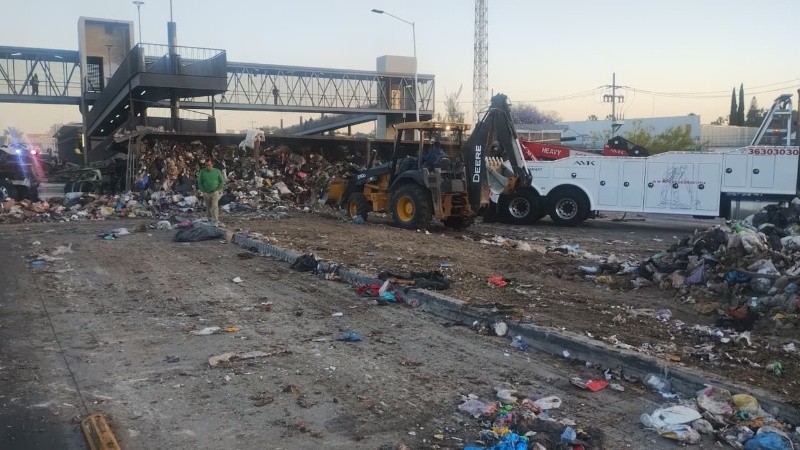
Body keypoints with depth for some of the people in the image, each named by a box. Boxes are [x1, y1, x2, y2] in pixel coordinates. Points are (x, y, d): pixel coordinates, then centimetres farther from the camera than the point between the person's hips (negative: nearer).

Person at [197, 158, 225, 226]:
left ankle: (215, 221, -14)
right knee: (208, 207, 12)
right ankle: (209, 219, 28)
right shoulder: (202, 172, -5)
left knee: (214, 206, -15)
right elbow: (200, 183, 2)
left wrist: (217, 190, -9)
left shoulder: (217, 171, -7)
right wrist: (203, 191, -7)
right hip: (206, 193, 2)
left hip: (215, 193, -2)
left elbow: (222, 182, -1)